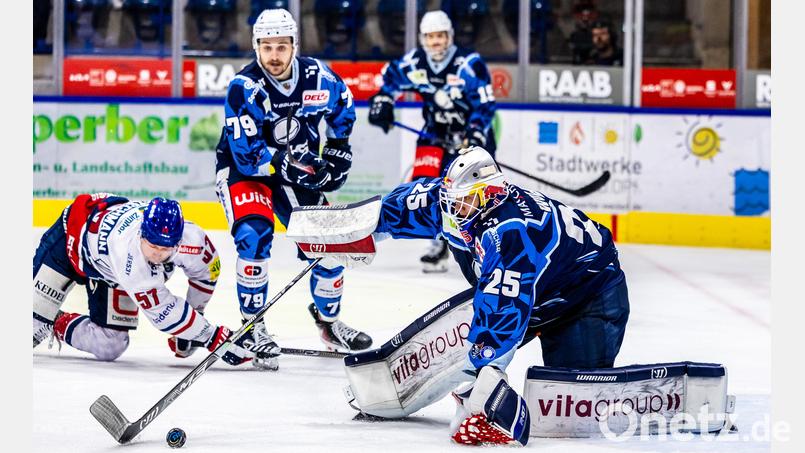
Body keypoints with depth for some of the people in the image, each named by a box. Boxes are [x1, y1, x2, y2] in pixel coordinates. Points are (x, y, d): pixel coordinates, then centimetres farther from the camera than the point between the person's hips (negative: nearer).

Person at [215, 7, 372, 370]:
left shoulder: (318, 78, -14)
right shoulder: (244, 88, -26)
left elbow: (342, 103, 12)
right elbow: (249, 156, -30)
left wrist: (338, 148, 5)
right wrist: (290, 162, -39)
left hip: (298, 174, 4)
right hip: (241, 170, -4)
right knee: (255, 236, -29)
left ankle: (328, 320, 25)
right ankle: (252, 326, -16)